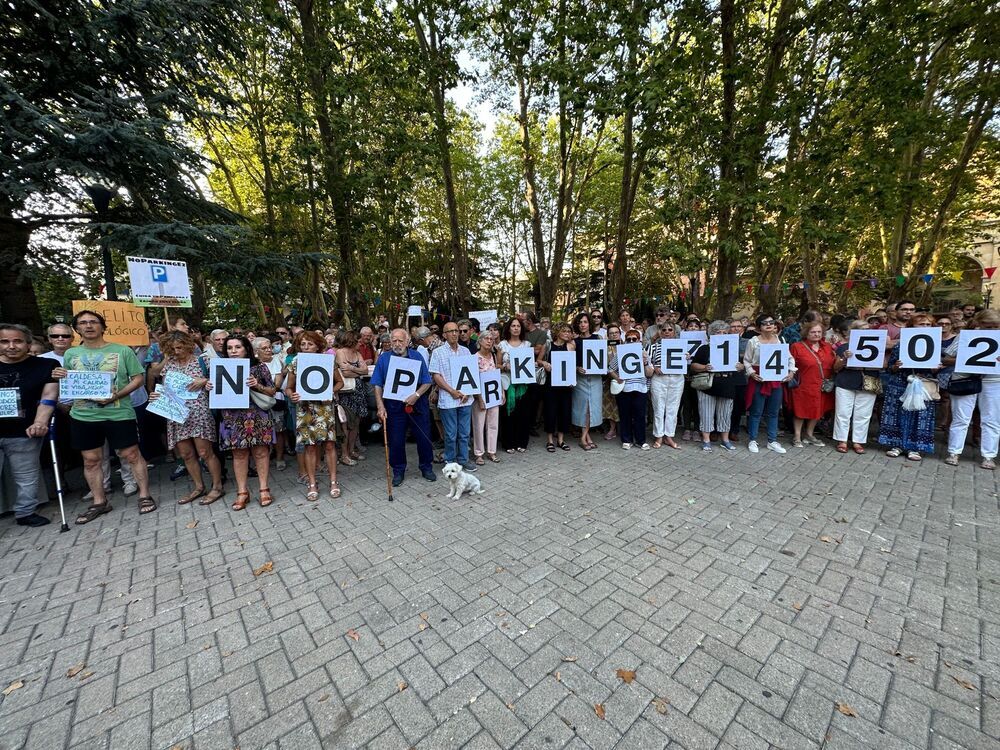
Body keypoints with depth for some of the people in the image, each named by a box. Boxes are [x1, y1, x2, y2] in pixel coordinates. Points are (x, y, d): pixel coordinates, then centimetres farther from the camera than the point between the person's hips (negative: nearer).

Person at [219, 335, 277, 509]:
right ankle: (242, 492, 16)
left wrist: (257, 386, -15)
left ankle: (264, 489, 13)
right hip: (233, 418, 2)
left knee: (261, 452, 2)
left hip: (257, 416, -2)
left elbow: (272, 391, 2)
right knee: (239, 454, 6)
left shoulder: (259, 367, 1)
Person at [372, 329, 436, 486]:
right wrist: (380, 407, -11)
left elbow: (427, 382, -2)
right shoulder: (383, 358, 0)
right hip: (394, 407, 0)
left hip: (418, 405, 0)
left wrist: (417, 395, -18)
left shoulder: (417, 357, 1)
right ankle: (398, 471, 27)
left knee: (424, 438, 9)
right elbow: (377, 385, -2)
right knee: (396, 441, 8)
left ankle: (427, 468, 28)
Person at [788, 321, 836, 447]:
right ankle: (797, 437, 16)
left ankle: (809, 435, 32)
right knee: (800, 410, 5)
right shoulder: (797, 346, -9)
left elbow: (834, 364, 12)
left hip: (822, 386, 6)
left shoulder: (828, 347, 7)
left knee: (817, 410, 16)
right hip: (803, 386, -5)